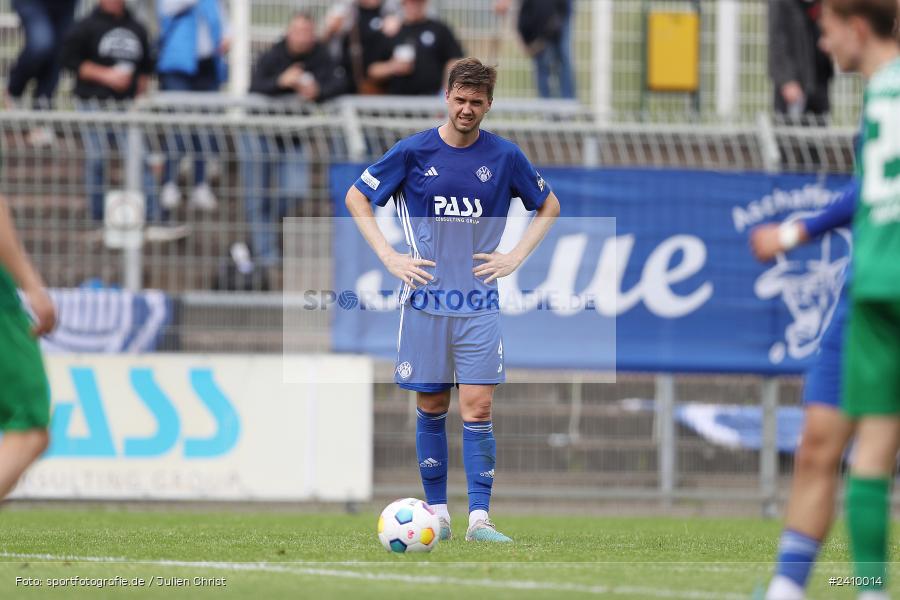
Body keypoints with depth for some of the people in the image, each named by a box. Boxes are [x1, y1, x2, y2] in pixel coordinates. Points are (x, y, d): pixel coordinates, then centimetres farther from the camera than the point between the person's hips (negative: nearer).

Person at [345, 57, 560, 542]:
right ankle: (437, 513, 15)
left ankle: (479, 519, -9)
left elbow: (548, 206, 18)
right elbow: (357, 198, 9)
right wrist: (389, 257, 0)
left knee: (477, 408, -8)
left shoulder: (504, 157, 3)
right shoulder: (413, 152, -1)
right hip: (425, 300, 0)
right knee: (431, 407, 5)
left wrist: (516, 257, 6)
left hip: (479, 304, 0)